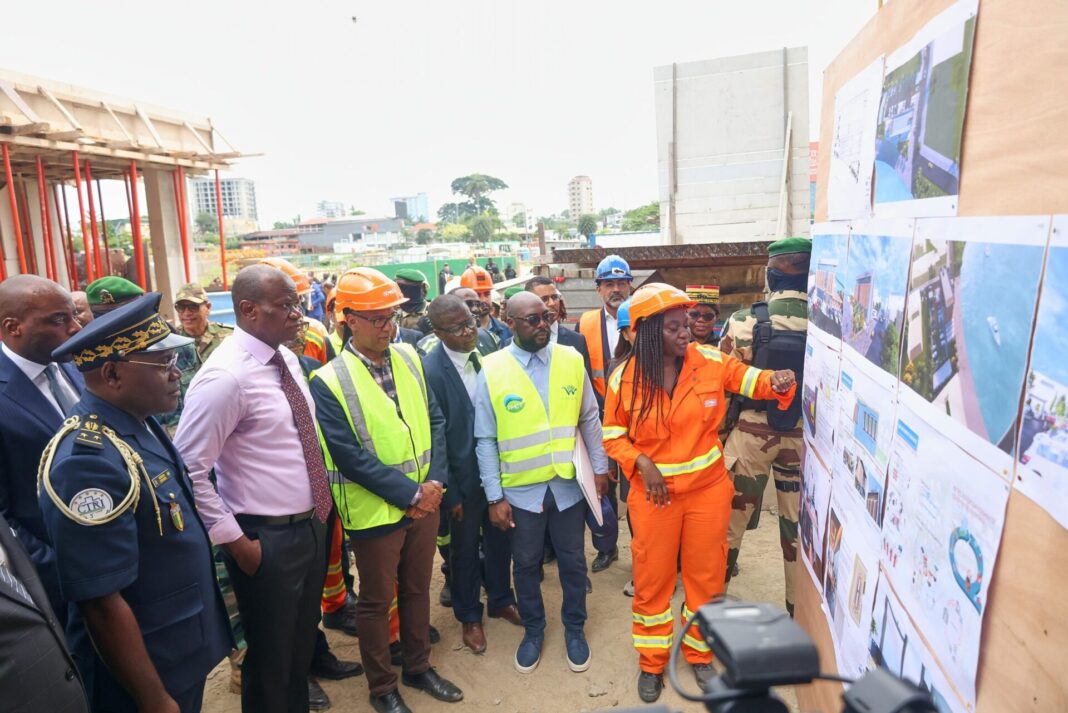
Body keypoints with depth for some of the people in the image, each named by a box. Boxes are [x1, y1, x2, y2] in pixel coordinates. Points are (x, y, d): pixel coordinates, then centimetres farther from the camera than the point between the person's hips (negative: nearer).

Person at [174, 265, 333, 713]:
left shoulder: (286, 359, 3)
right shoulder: (226, 375, -23)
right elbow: (190, 467, -22)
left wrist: (320, 507, 12)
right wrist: (234, 540, -18)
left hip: (311, 524, 8)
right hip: (268, 538, -7)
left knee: (302, 642, 26)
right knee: (270, 653, 16)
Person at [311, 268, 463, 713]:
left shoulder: (408, 357, 0)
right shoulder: (329, 382, -16)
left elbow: (434, 421, 3)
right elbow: (351, 458, -19)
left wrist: (435, 480, -9)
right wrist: (410, 494, -17)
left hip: (425, 501, 5)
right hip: (375, 511, -5)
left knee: (417, 589, 21)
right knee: (376, 601, 13)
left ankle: (418, 667, 42)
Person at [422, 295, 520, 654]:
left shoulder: (487, 353, -7)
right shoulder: (430, 371, -21)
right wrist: (449, 494, -11)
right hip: (463, 477, -4)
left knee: (500, 539, 21)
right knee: (465, 549, 17)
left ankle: (500, 599, 46)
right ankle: (468, 615, 40)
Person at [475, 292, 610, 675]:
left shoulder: (571, 360, -4)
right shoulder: (492, 370, -11)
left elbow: (589, 419, 5)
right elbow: (485, 440, -7)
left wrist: (600, 467, 7)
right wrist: (494, 496, -7)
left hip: (569, 484, 2)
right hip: (521, 489, -1)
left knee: (573, 561, 17)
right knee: (526, 564, 17)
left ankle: (574, 628, 40)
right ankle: (533, 629, 41)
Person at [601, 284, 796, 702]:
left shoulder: (710, 361, -9)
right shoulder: (624, 379, -12)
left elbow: (746, 378, 3)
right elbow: (612, 434, -2)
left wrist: (777, 383, -19)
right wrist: (640, 463, -17)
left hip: (708, 488, 2)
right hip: (654, 492, -1)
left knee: (706, 574, 17)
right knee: (652, 577, 12)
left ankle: (700, 653, 42)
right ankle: (651, 662, 35)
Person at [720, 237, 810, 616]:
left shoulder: (744, 322, -12)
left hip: (750, 433, -1)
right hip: (805, 435, 1)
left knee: (730, 517, 16)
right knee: (799, 525, 15)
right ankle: (800, 609, 30)